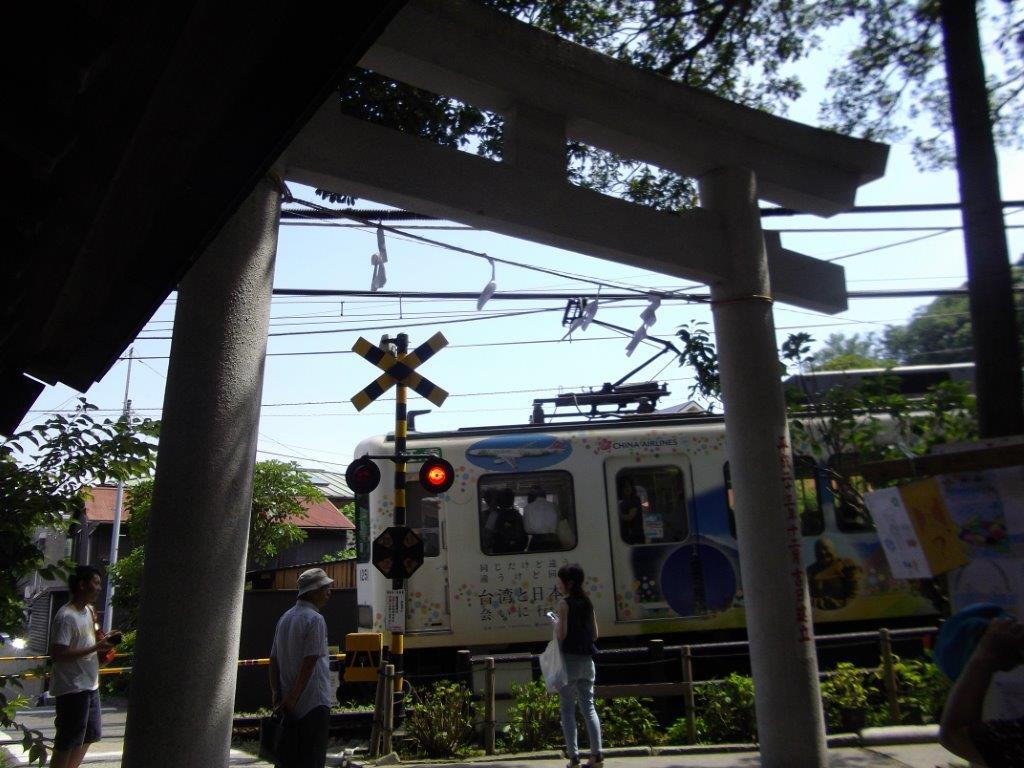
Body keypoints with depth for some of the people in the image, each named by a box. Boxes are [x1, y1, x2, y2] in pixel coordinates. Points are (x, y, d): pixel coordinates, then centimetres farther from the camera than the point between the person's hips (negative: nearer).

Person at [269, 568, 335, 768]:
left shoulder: (285, 618, 10)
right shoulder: (315, 620, -14)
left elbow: (274, 660, 10)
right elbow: (309, 663, -19)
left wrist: (276, 692, 11)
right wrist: (293, 697, -14)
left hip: (288, 704, 8)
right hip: (314, 702, -8)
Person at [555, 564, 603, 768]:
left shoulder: (564, 604, -10)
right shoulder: (588, 603, 9)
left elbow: (562, 634, -16)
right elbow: (595, 634, 11)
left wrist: (555, 625, 4)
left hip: (569, 659, -6)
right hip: (587, 659, 6)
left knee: (567, 709, 2)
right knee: (589, 707, 10)